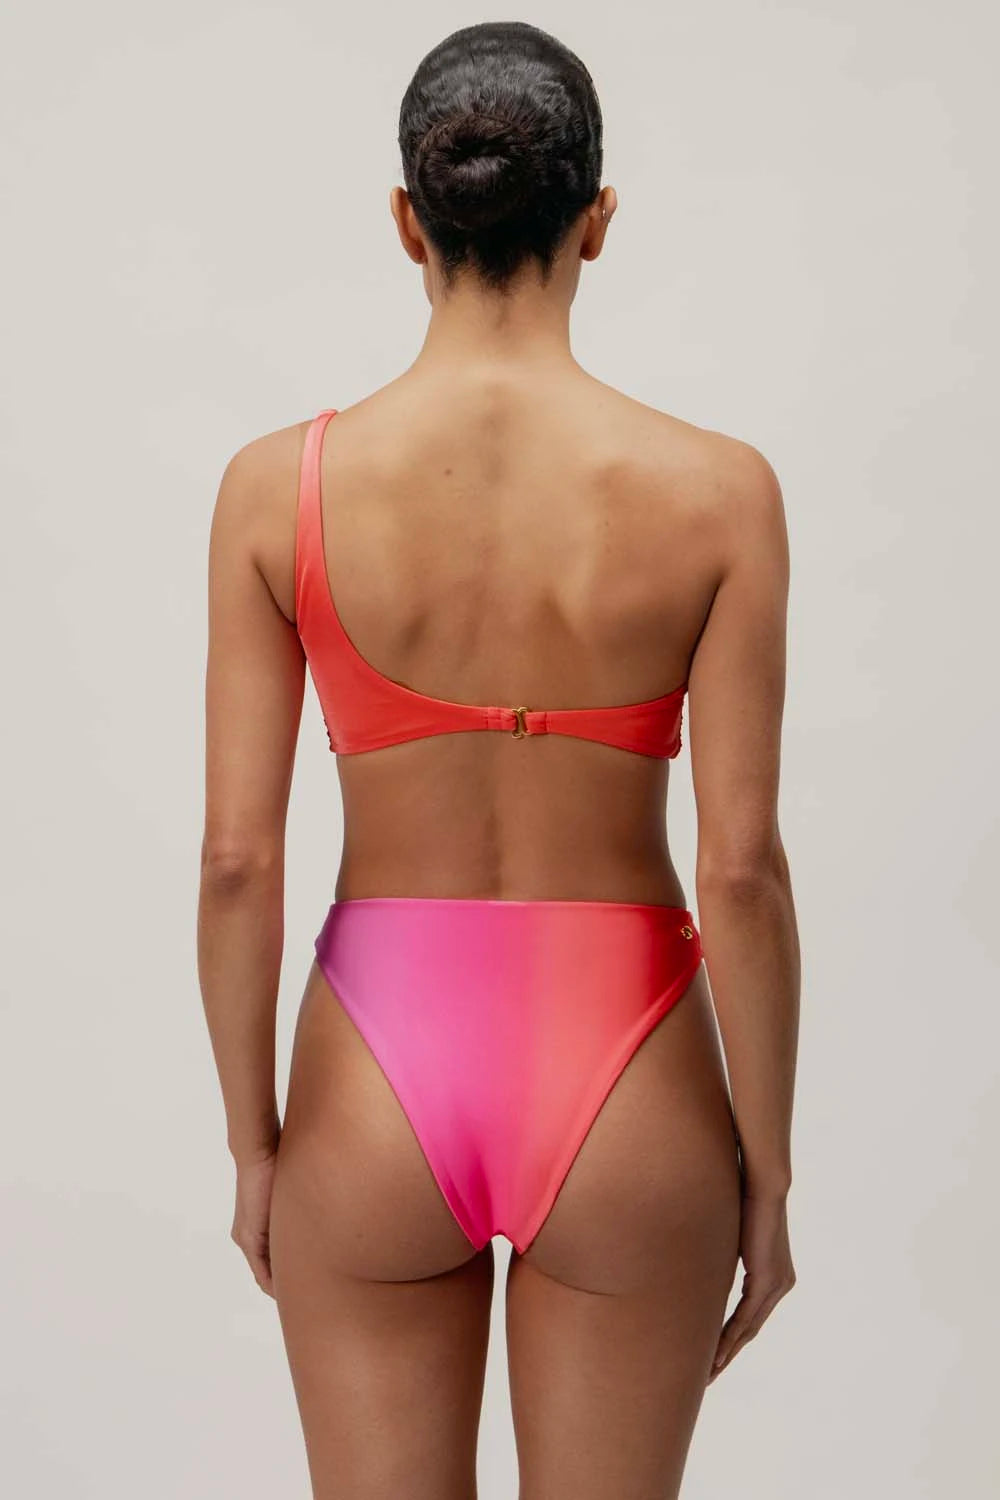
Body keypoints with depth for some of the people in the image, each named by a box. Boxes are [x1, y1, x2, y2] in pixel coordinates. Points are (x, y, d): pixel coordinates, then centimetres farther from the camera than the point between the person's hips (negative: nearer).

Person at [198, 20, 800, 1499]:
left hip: (379, 1087, 1)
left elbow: (237, 859, -8)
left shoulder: (278, 486, -9)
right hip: (623, 1091, 0)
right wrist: (767, 1168, 1)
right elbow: (744, 867, -12)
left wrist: (253, 1140, 5)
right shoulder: (715, 490, -11)